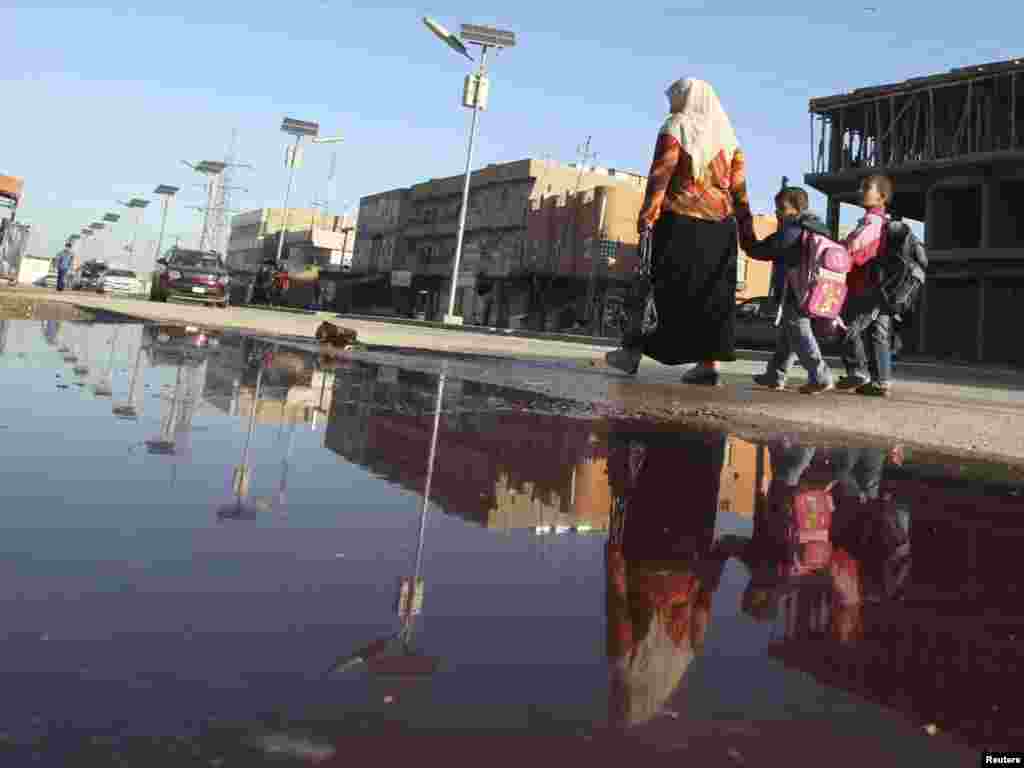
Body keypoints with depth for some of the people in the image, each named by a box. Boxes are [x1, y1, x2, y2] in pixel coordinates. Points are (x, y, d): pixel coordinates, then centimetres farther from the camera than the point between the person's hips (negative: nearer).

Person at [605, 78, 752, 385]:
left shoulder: (675, 127, 2)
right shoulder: (727, 135, 18)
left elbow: (661, 173, -12)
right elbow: (738, 184, 14)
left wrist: (647, 213, -18)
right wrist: (745, 224, 14)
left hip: (679, 221, -5)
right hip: (720, 226, 5)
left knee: (665, 286, 0)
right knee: (712, 293, 4)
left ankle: (633, 351, 3)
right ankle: (710, 362, 0)